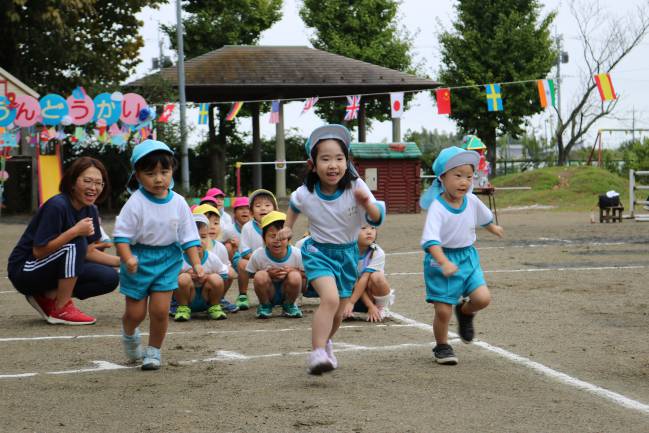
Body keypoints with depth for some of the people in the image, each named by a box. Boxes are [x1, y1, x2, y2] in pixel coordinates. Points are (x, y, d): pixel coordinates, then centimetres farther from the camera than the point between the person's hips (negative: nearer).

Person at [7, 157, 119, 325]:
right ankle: (61, 310, -21)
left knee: (109, 278, -7)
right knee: (76, 243, -29)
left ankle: (47, 297, 3)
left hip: (54, 270, 8)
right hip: (24, 270, -8)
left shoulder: (90, 210, 0)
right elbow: (39, 252, -25)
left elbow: (89, 252, 3)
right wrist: (75, 231, -31)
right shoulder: (57, 206, -24)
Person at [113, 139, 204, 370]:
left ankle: (154, 350, 16)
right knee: (136, 312, 5)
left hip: (167, 259, 2)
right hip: (139, 259, -2)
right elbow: (121, 234, -16)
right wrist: (128, 258, -31)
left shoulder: (178, 203, -4)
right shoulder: (136, 203, -15)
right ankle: (129, 334, 39)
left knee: (160, 310, -5)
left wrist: (196, 264, -7)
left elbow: (189, 237, 1)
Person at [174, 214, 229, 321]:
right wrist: (184, 273, -27)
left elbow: (224, 276, -3)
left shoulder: (212, 258, -10)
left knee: (216, 279, -26)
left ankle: (214, 307, 1)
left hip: (205, 299, 2)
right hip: (187, 299, -1)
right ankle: (183, 308, -6)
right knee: (183, 278, -30)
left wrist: (207, 277, -20)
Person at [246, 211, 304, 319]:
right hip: (268, 293, -1)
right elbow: (250, 274, -9)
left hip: (286, 293, 1)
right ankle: (265, 306, 0)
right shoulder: (258, 255, -18)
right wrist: (268, 274, -25)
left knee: (295, 277, -30)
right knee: (260, 276, -30)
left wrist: (294, 271, -28)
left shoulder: (296, 254, -18)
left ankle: (289, 305, 1)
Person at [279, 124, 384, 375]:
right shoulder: (305, 194, -17)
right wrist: (288, 227, 5)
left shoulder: (356, 187, -20)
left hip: (348, 253, 3)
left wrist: (367, 204, -36)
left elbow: (377, 220, -19)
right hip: (318, 251, -2)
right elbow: (294, 205, 9)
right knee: (330, 299, -29)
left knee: (338, 314, 15)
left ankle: (325, 341, 46)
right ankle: (317, 354, -26)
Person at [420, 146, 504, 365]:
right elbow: (431, 239, -32)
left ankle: (464, 312, 24)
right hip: (441, 259, -5)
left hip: (467, 257, 5)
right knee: (443, 310, -4)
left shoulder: (472, 201, -2)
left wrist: (494, 229, 42)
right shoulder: (437, 208, -22)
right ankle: (442, 346, 23)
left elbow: (485, 218, 23)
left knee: (483, 298, -11)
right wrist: (444, 262, -46)